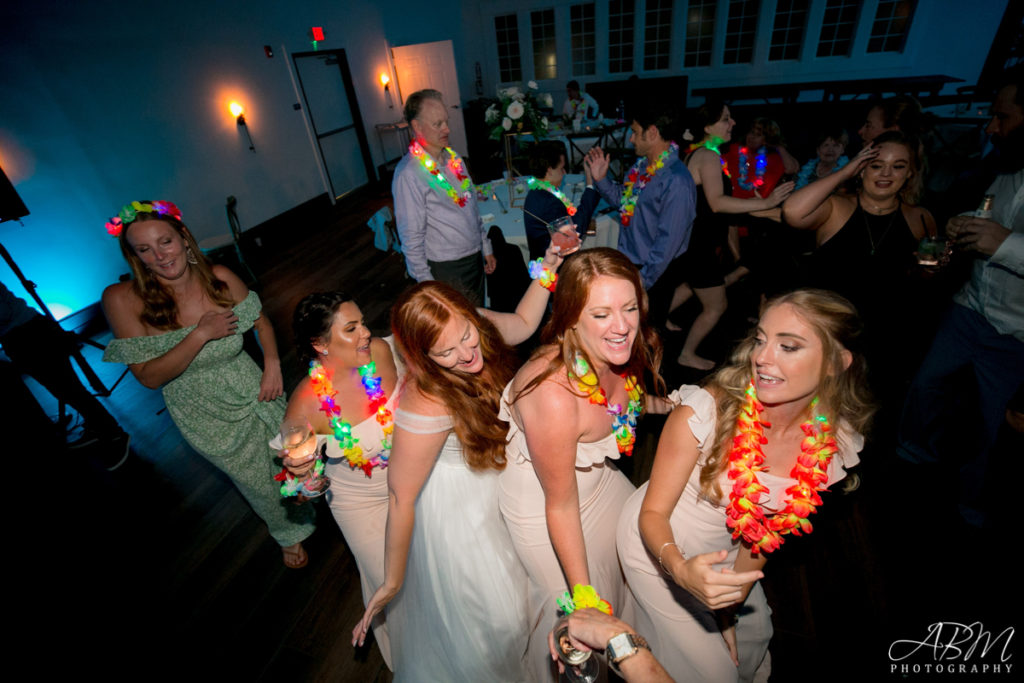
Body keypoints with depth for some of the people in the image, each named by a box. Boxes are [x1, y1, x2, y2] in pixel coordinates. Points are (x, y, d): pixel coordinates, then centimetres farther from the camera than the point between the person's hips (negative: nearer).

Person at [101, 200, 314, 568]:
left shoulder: (220, 278, -17)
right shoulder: (123, 300, -21)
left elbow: (261, 322, 0)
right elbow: (149, 376, -20)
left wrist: (272, 365, -14)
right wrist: (201, 334, -31)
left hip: (253, 390, 1)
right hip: (206, 416, -1)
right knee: (259, 482, 18)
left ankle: (311, 508, 56)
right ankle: (289, 533, 51)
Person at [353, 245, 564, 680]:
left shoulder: (475, 325, -21)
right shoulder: (427, 406, -40)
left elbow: (522, 323, 1)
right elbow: (401, 499, -27)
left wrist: (548, 267, -10)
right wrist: (392, 583, -15)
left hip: (494, 486, 7)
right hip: (457, 510, -7)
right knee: (495, 616, 18)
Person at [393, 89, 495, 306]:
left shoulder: (453, 158, 6)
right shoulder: (409, 174, -18)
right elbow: (411, 238, -17)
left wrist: (486, 247, 16)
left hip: (475, 257, 7)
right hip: (447, 269, -7)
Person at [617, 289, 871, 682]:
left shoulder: (832, 444, -17)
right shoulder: (705, 411, -33)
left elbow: (767, 528, -5)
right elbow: (653, 513, -22)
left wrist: (729, 610, -1)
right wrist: (680, 570, -42)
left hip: (722, 551, 5)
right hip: (658, 547, -4)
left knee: (753, 636, 26)